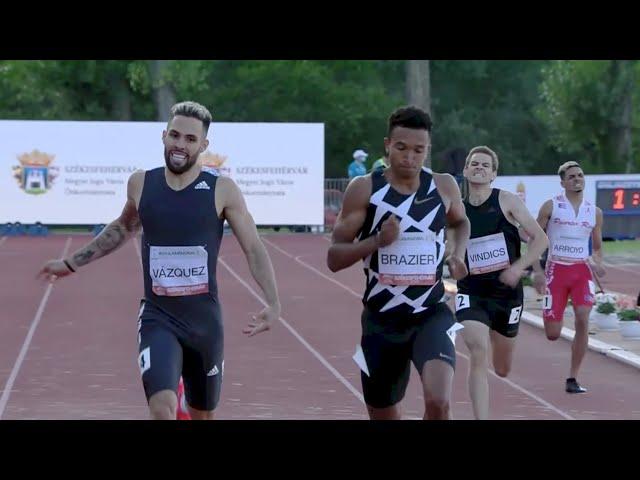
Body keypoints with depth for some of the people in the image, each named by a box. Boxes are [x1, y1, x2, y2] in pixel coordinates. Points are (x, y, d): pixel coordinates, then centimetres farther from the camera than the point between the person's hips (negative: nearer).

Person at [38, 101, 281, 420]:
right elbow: (123, 228, 21)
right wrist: (72, 263, 26)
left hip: (204, 320, 0)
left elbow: (254, 249, -6)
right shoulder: (141, 184, 0)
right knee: (163, 408, -23)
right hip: (158, 319, 0)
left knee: (203, 416, 16)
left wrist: (273, 303, -20)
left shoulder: (222, 190, -6)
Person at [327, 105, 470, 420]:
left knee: (438, 402, -25)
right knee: (384, 417, 12)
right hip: (381, 320, 0)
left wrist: (458, 253, 5)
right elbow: (334, 258, -6)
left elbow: (460, 222, 25)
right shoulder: (364, 189, -6)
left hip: (431, 315, 0)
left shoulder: (444, 187, 1)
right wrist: (377, 241, -22)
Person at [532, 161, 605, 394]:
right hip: (556, 269, -2)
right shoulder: (551, 207, 0)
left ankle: (573, 378, -10)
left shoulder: (594, 212, 8)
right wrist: (537, 271, -8)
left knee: (583, 320, -20)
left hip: (582, 270, 2)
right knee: (553, 334, -3)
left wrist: (596, 261, -6)